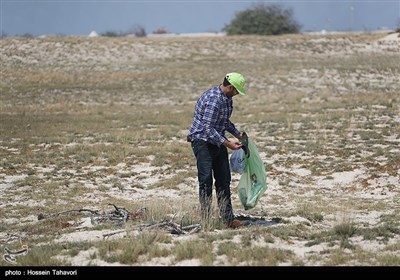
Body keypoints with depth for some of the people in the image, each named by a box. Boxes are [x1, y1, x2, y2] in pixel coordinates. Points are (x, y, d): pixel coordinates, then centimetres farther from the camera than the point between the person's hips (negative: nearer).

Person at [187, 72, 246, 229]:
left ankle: (227, 217, 13)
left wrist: (237, 134, 13)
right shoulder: (213, 99, -25)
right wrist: (227, 144, -27)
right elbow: (208, 129, -28)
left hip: (217, 141, 9)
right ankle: (205, 219, -8)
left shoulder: (227, 98, 6)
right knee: (206, 179, -12)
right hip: (202, 141, -9)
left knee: (224, 180, 8)